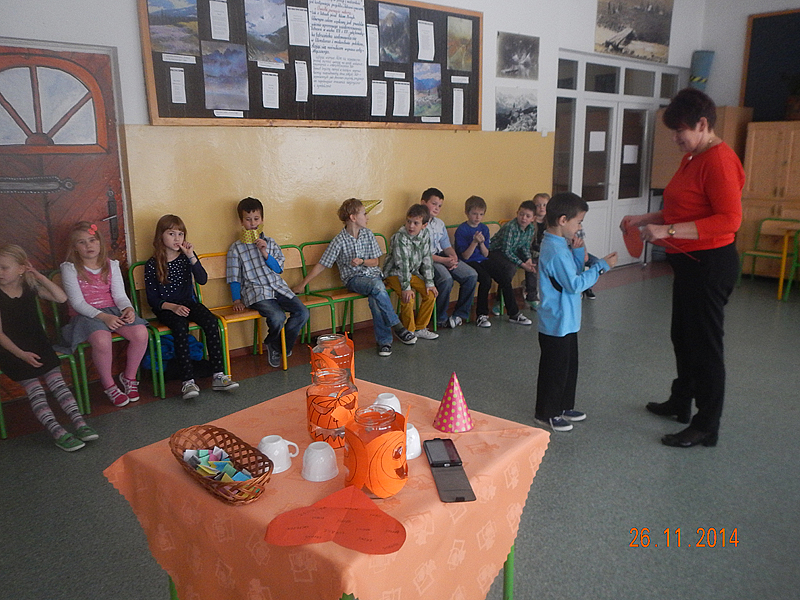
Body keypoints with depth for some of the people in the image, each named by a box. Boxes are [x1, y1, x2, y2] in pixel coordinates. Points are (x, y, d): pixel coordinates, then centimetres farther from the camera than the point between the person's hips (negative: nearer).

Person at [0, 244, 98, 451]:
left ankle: (80, 424, -18)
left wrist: (40, 277, -5)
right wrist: (22, 354, -19)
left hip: (38, 345, 3)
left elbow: (61, 298, 0)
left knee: (58, 382, -12)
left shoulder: (30, 287, 6)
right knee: (35, 390, -16)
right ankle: (58, 433, -22)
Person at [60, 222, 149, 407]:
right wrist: (102, 316, -24)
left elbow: (120, 295, 5)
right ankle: (108, 385, -10)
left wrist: (128, 309, -19)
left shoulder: (111, 265, 10)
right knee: (102, 340, -37)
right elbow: (77, 302, -9)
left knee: (140, 333, -25)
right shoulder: (69, 268, -1)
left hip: (113, 311, 4)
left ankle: (129, 377, -1)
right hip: (85, 314, -4)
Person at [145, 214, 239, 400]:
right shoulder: (152, 265, -3)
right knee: (181, 326, -34)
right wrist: (173, 307, -21)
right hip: (165, 308, -3)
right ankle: (188, 381, -35)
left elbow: (202, 280, -12)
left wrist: (191, 256, -19)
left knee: (211, 321, -26)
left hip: (188, 303, 3)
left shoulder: (186, 257, 5)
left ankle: (218, 376, -26)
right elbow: (152, 299, -5)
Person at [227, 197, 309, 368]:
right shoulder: (236, 248, 5)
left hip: (278, 287, 5)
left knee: (302, 312, -14)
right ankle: (274, 346, 3)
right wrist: (237, 300, -4)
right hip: (255, 291, -4)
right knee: (278, 316, -29)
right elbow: (234, 278, 6)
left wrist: (265, 253, -7)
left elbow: (279, 269, 6)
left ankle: (280, 345, 6)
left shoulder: (271, 243, 14)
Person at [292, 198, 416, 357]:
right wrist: (302, 284, -4)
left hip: (372, 274, 4)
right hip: (353, 279, -3)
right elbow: (321, 265, -2)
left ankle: (384, 340, -23)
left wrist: (362, 262, -11)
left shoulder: (368, 234, 7)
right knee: (377, 286, -36)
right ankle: (397, 327, -27)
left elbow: (375, 262, 11)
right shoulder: (339, 241, -5)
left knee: (375, 299, -31)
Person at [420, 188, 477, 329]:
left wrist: (453, 256, -6)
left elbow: (446, 246, 18)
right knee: (446, 279, -35)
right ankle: (441, 318, -13)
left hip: (442, 256, 8)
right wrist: (444, 261, -20)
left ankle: (460, 314, 0)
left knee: (471, 275, -11)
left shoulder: (440, 224, 19)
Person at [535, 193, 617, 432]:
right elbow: (574, 284, -23)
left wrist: (577, 252, -1)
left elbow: (574, 274, 13)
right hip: (557, 323, -10)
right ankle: (546, 413, 18)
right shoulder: (556, 251, -25)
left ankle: (564, 406, 35)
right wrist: (601, 266, -17)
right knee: (554, 368, 4)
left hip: (566, 321, 10)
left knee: (569, 365, 21)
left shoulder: (559, 244, 8)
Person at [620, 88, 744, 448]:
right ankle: (680, 402, 39)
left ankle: (707, 426, 12)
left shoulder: (719, 160, -18)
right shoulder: (692, 158, 13)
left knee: (705, 342, -1)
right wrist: (644, 220, 8)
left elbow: (729, 219, -26)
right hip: (689, 261, 10)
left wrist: (668, 230, -28)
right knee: (683, 336, 21)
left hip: (710, 263, -10)